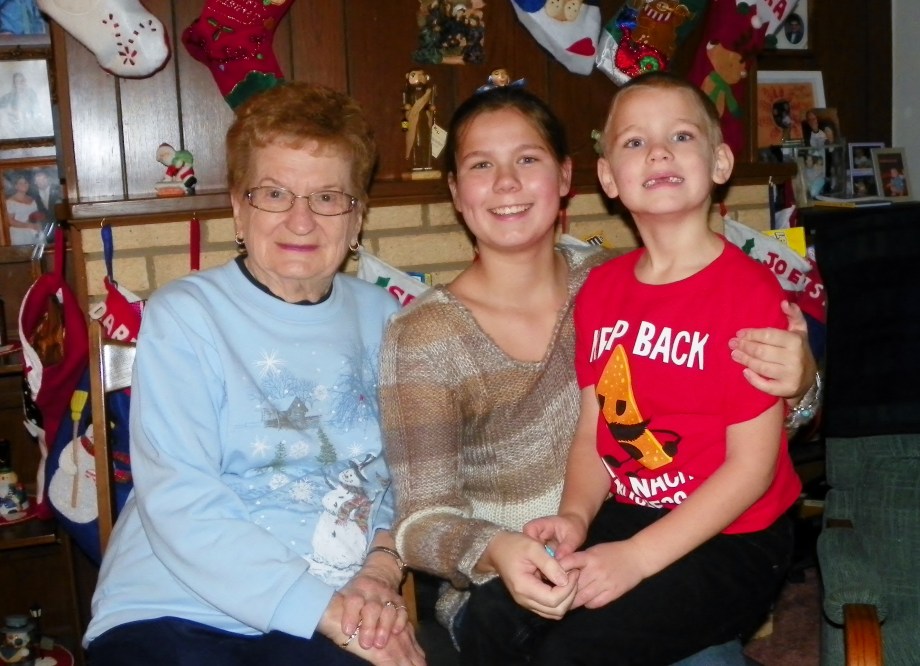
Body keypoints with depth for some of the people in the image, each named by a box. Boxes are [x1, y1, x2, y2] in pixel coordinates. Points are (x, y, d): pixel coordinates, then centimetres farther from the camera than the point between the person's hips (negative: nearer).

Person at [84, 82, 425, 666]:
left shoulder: (378, 314, 8)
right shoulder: (181, 317, -5)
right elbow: (180, 508, -13)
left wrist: (384, 567, -7)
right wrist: (325, 609, -17)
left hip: (340, 615, 3)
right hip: (175, 612, -2)